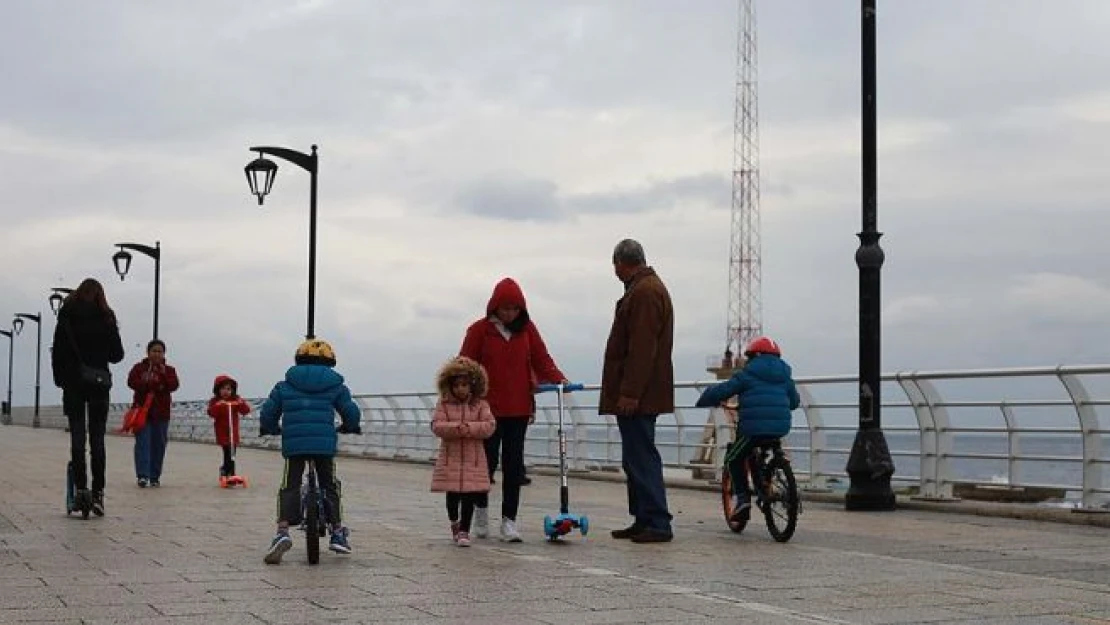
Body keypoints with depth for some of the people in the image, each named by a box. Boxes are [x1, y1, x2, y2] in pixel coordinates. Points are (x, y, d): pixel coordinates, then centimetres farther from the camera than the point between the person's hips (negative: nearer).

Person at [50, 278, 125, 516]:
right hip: (99, 383, 1)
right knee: (97, 439, 3)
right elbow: (117, 354, 4)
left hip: (73, 382, -1)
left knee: (77, 436, 1)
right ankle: (98, 492, -1)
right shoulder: (106, 318, 2)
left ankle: (81, 488, -6)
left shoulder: (67, 315, 0)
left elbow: (58, 351, -3)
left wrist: (60, 378, 4)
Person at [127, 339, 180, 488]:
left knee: (159, 445, 4)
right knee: (143, 443, -11)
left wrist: (164, 374, -17)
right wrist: (154, 385, -16)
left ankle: (155, 476, 11)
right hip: (143, 410, -2)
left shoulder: (169, 370, 12)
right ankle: (142, 475, -15)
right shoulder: (139, 367, 7)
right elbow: (132, 381, -9)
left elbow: (174, 385, -3)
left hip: (161, 413, 2)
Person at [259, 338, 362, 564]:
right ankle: (337, 533, 17)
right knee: (330, 486, 17)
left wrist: (271, 428, 34)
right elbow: (352, 412, 10)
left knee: (289, 488, 6)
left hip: (293, 444, 0)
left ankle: (283, 531, -14)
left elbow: (267, 413, 13)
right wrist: (349, 427, 32)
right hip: (325, 444, 0)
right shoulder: (335, 386, 11)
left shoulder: (284, 386, 12)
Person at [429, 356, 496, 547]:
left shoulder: (480, 405, 3)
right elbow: (437, 426, -9)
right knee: (452, 496, 7)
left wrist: (470, 428, -21)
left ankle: (464, 531, 6)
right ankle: (454, 523, 34)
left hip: (473, 460, 0)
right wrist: (457, 428, -24)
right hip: (450, 459, 0)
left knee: (469, 497, -2)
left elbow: (489, 425, -7)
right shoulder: (443, 405, 3)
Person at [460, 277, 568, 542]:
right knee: (488, 461, 4)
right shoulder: (479, 330, -2)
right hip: (488, 408, -2)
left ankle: (509, 520, 5)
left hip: (519, 408, 2)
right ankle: (481, 510, 26)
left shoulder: (527, 329, 7)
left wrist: (558, 379, -11)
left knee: (514, 464, 1)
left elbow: (541, 359, 6)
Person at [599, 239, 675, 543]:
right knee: (637, 459, 13)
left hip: (637, 396, -11)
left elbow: (642, 348, -22)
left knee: (641, 458, -9)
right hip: (636, 396, 11)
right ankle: (643, 520, 18)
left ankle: (657, 524, -8)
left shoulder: (644, 292, -14)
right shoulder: (648, 288, 20)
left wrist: (630, 393, -23)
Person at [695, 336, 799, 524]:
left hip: (754, 427, -5)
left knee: (734, 459, 10)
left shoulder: (747, 374, 2)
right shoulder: (784, 376, 17)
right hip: (780, 429, 5)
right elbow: (794, 401, 28)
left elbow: (721, 391, -1)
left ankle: (741, 495, -4)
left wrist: (703, 401, 17)